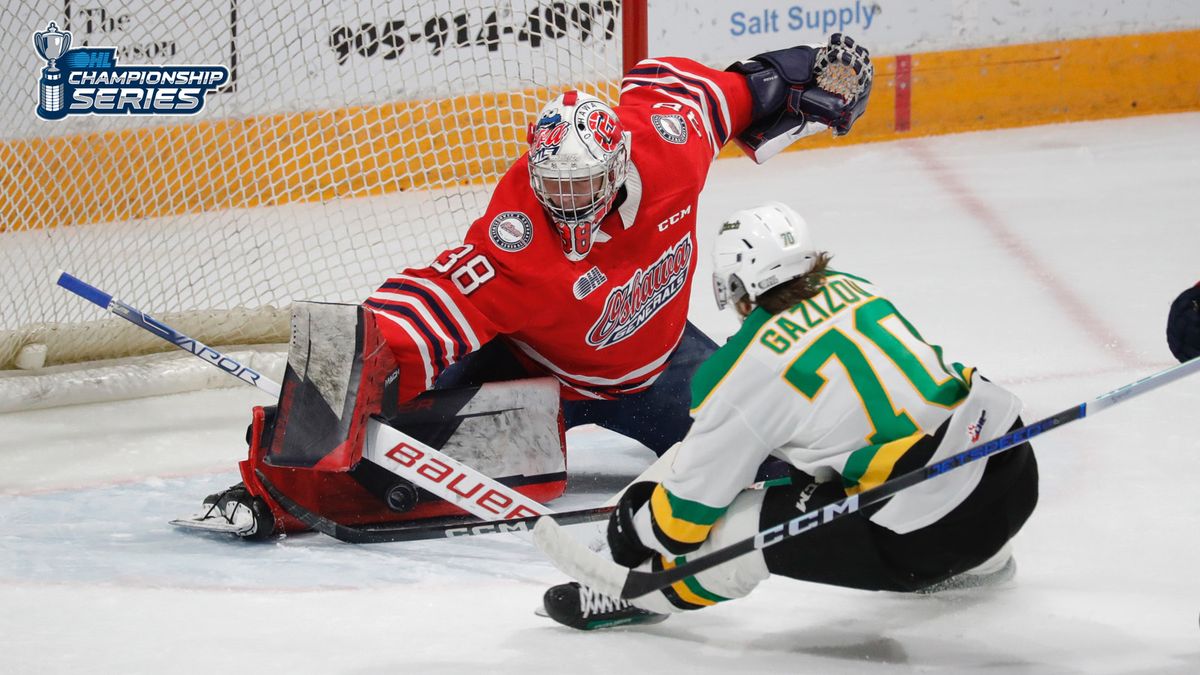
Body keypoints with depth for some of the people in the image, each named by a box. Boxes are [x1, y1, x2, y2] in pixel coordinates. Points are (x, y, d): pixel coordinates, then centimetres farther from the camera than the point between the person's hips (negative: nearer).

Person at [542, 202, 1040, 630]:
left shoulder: (743, 373, -7)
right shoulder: (853, 288, 11)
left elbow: (688, 510, 1)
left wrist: (633, 527, 23)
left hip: (927, 529, -7)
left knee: (737, 526, 1)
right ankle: (979, 562, 46)